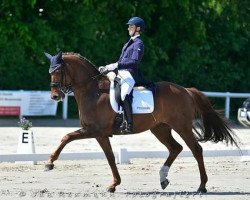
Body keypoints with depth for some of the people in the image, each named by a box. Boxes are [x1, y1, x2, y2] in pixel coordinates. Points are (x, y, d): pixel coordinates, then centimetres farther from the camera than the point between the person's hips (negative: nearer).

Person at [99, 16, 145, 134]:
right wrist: (107, 68, 15)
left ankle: (129, 125, -35)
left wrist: (116, 65, -23)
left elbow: (134, 62, -18)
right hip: (121, 73, 10)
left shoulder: (138, 44, -5)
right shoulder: (129, 43, 22)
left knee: (124, 95, -32)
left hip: (130, 75, -10)